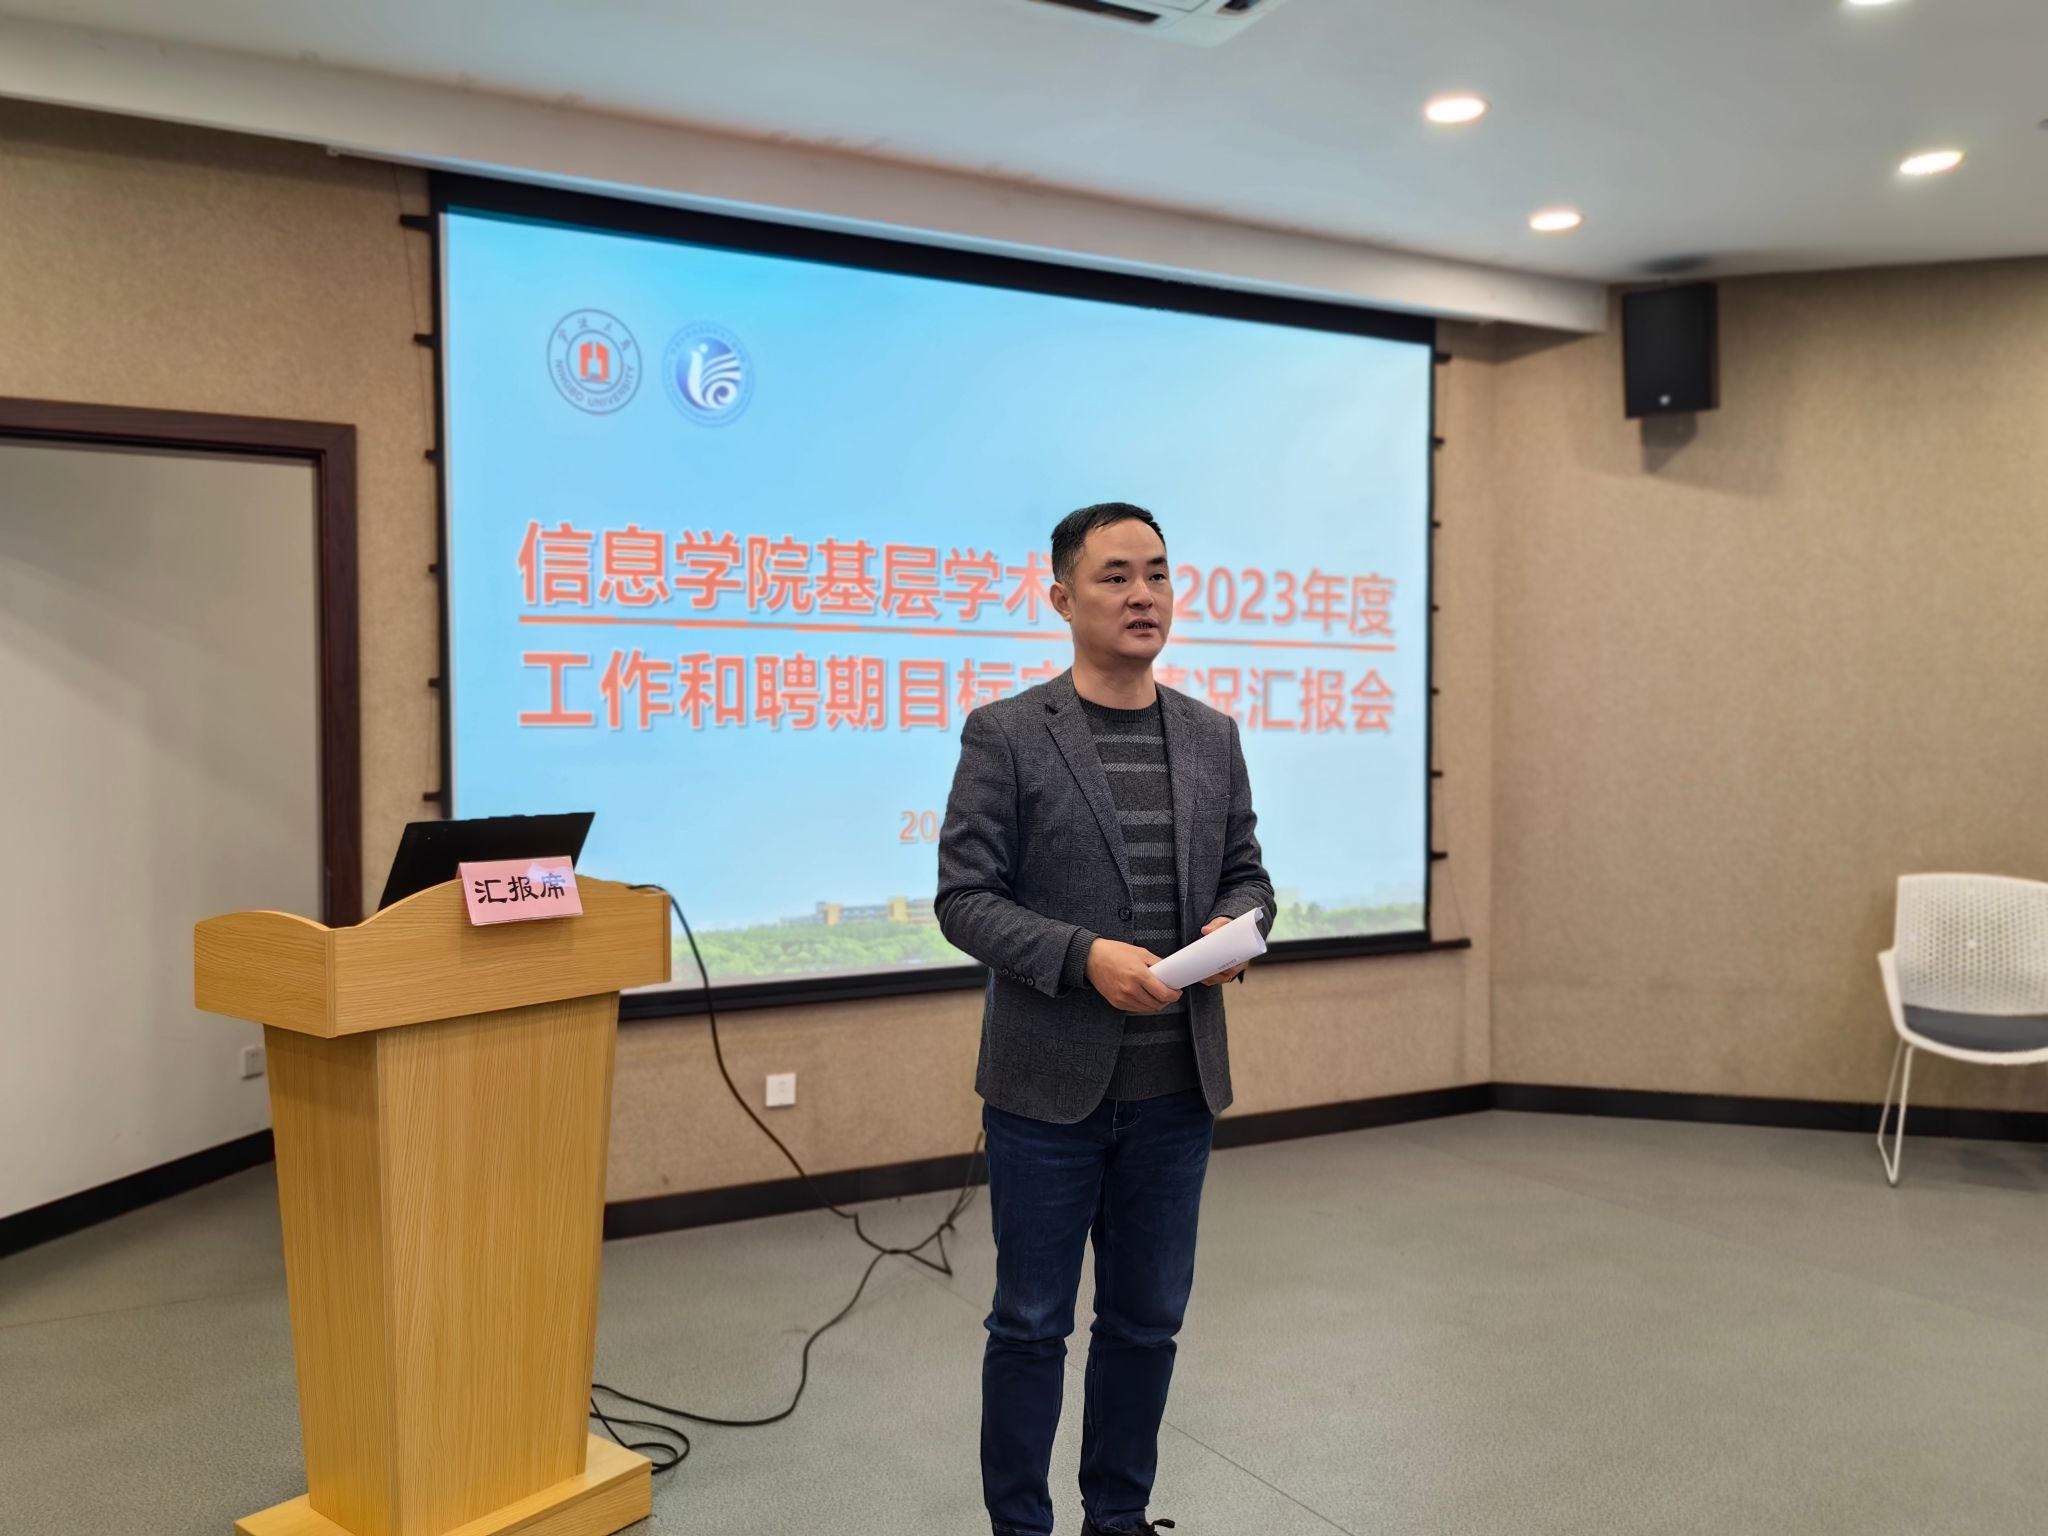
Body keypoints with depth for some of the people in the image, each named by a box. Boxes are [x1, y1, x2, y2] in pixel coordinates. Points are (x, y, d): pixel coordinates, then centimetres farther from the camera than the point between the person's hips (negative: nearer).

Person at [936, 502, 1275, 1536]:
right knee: (1031, 1324, 10)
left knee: (1147, 1319, 16)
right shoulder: (1006, 735, -7)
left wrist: (1234, 926, -10)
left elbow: (1246, 872, 13)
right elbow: (965, 898, -10)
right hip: (1049, 1085, -4)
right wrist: (1085, 957, -22)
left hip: (1176, 1086, 5)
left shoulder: (1211, 736, 7)